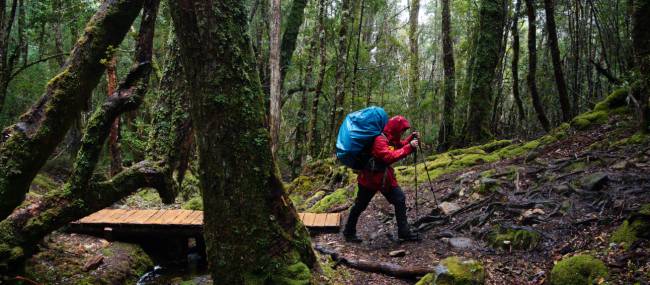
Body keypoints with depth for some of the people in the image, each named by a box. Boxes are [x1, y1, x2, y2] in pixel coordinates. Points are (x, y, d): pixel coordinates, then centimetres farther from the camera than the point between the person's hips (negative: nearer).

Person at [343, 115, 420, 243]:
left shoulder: (392, 139, 4)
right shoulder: (379, 140, -24)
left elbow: (400, 146, 22)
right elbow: (389, 157, -34)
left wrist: (410, 139, 4)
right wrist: (409, 148, -32)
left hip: (386, 178, 8)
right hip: (370, 179, -8)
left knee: (400, 200, 1)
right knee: (360, 206, 6)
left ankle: (404, 232, 8)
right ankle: (349, 233, 22)